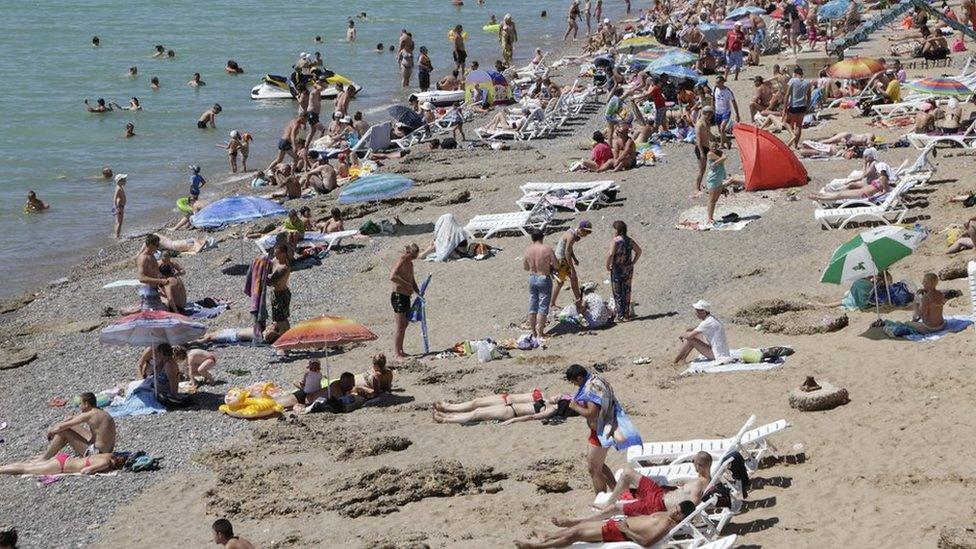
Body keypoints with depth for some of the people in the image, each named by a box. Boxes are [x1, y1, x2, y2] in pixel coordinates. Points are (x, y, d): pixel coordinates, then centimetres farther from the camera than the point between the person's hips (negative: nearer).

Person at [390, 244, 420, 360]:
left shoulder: (410, 263, 14)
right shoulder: (400, 262, -15)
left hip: (406, 297, 9)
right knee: (399, 326, -7)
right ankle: (396, 353, -4)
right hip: (398, 296, -9)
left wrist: (418, 291, 9)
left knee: (404, 325, 15)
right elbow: (392, 277, -31)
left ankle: (400, 351, 24)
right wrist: (407, 284, -25)